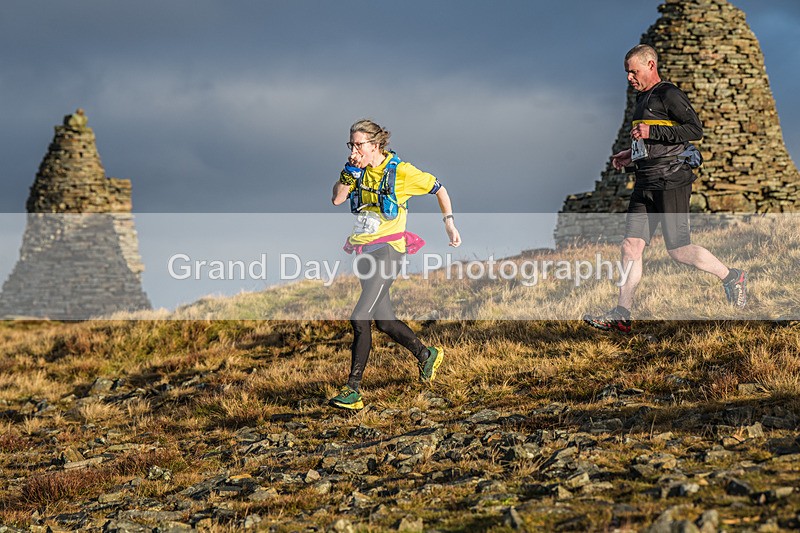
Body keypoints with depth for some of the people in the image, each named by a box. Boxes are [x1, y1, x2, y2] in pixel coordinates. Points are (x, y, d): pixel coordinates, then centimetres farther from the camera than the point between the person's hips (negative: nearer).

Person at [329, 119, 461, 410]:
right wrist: (350, 173, -8)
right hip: (363, 250, 7)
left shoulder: (400, 171, -9)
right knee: (384, 321, 12)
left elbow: (438, 188, 2)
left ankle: (353, 390, -14)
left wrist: (449, 222, 0)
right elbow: (337, 199, 3)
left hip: (388, 249, -7)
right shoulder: (360, 169, 8)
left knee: (360, 319, -16)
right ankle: (427, 355, 35)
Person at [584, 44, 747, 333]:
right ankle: (621, 315, -6)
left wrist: (652, 132, -18)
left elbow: (695, 129, -16)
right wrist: (632, 154, 18)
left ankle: (731, 277, 15)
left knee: (678, 250, -6)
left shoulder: (669, 94, -7)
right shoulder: (643, 99, 21)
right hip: (646, 183, 9)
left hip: (670, 181, -9)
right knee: (631, 246, -2)